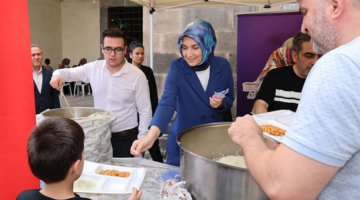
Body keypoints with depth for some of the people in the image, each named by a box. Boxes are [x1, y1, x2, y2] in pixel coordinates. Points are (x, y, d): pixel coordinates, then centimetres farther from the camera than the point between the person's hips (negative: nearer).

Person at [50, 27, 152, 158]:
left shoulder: (137, 75, -12)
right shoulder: (93, 68, -2)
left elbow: (145, 112, -7)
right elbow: (69, 72, 13)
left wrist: (141, 141, -8)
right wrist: (58, 75, -10)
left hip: (126, 138, -3)